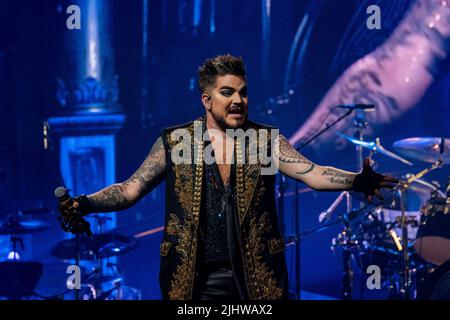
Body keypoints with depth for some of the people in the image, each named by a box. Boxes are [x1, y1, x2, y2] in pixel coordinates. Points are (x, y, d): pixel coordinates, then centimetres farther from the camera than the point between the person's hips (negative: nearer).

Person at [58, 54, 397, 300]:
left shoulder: (266, 139, 4)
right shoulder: (174, 141, 2)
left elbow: (312, 172, -8)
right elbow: (130, 189, 0)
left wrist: (356, 180, -26)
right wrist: (87, 203, -18)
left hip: (257, 278, 1)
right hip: (195, 279, 0)